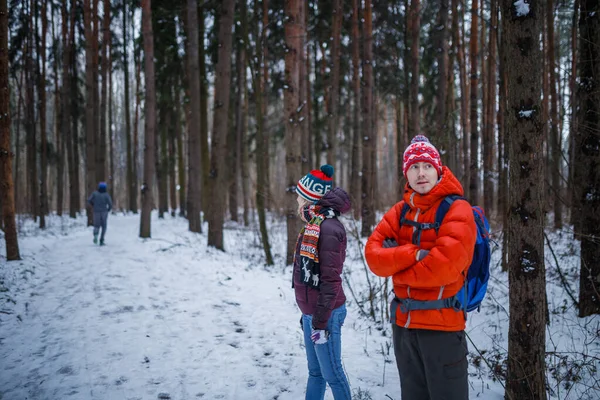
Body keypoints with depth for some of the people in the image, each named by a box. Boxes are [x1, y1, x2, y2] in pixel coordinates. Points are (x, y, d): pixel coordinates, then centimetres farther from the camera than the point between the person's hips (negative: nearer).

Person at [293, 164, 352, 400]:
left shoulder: (327, 228, -18)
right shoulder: (315, 225, 11)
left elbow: (331, 280, -21)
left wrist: (320, 321, -20)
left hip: (325, 314, -9)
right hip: (312, 312, 9)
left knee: (331, 373, 1)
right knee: (315, 371, 16)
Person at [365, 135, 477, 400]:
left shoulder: (457, 210, -9)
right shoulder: (399, 212, 9)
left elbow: (446, 265, -22)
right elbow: (373, 255, -3)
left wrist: (397, 268, -8)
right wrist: (414, 254, -19)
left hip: (442, 323, -6)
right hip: (403, 322, 6)